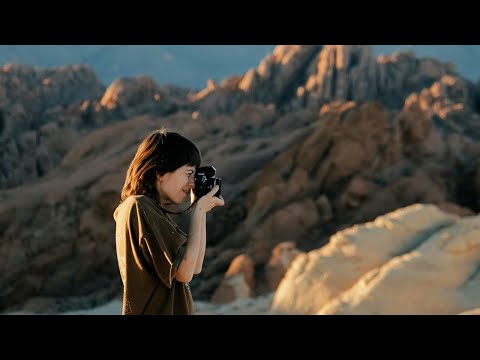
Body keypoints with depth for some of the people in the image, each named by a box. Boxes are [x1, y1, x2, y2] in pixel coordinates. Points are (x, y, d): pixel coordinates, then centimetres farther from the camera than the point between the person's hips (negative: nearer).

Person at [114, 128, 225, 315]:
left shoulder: (152, 209, 13)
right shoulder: (139, 208, -15)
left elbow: (195, 267, 11)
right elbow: (184, 272, -18)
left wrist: (200, 211, 7)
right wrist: (198, 212, -11)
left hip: (168, 309, 10)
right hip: (155, 310, -10)